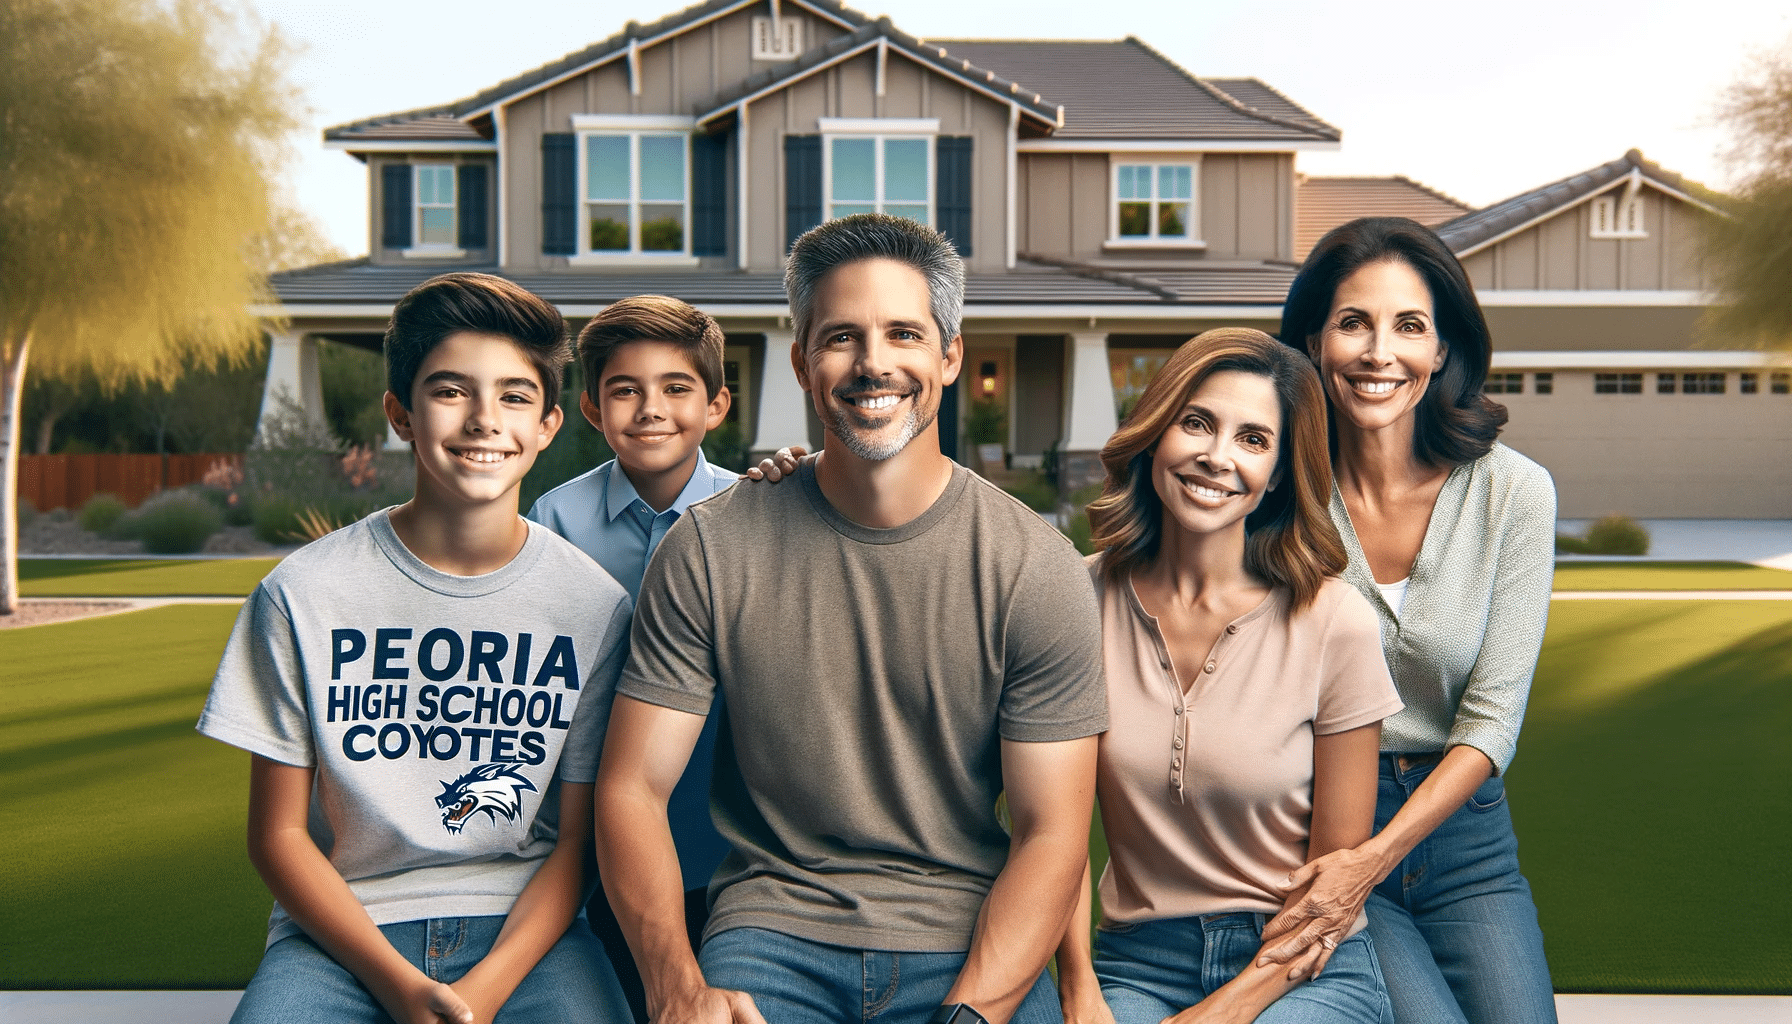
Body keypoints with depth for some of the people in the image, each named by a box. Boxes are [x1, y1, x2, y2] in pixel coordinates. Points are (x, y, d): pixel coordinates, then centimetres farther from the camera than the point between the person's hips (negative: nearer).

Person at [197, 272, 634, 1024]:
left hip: (521, 929, 0)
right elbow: (278, 833, 1)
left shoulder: (594, 605, -1)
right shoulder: (302, 593, -2)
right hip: (340, 929, 0)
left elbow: (577, 840, 3)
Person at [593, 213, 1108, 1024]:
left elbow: (1051, 834, -4)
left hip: (972, 941, 1)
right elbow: (632, 790, 0)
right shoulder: (708, 550, -1)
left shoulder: (1036, 569, -3)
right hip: (774, 926, 0)